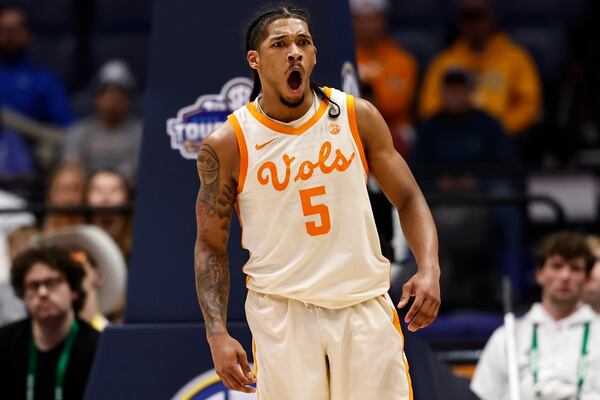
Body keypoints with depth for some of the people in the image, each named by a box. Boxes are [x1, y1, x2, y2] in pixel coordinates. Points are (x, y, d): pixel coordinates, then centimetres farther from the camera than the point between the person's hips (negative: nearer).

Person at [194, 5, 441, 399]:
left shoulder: (358, 116, -1)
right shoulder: (227, 144, -5)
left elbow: (408, 198, 5)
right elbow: (211, 245, 1)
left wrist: (429, 269, -13)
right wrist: (217, 334, -9)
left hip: (364, 303, 2)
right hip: (281, 308, -2)